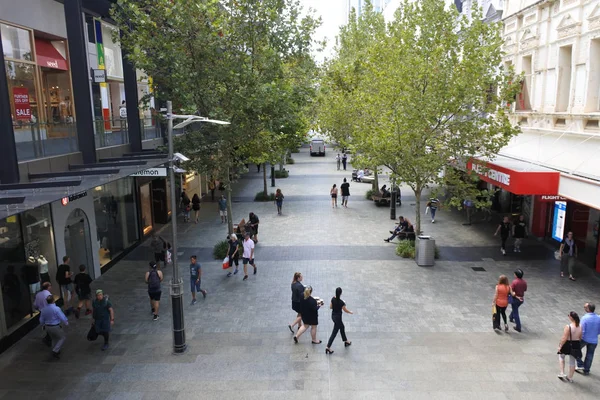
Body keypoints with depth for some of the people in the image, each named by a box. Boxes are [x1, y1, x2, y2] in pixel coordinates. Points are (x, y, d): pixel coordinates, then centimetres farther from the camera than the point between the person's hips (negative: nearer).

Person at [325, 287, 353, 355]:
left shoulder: (333, 299, -7)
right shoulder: (341, 302, -26)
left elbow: (330, 307, 5)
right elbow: (345, 310, -11)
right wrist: (351, 312, 7)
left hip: (333, 316, 8)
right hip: (338, 317, -8)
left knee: (342, 327, 27)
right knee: (334, 332, 0)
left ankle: (346, 342, 44)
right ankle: (328, 347, 2)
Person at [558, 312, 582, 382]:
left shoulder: (568, 327, -23)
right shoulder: (580, 327, -4)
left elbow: (564, 338, -21)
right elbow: (580, 338, 7)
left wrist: (560, 346, -11)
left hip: (568, 345, -5)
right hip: (576, 345, 5)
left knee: (561, 356, 22)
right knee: (572, 362, 17)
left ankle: (562, 373, 18)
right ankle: (570, 377, 29)